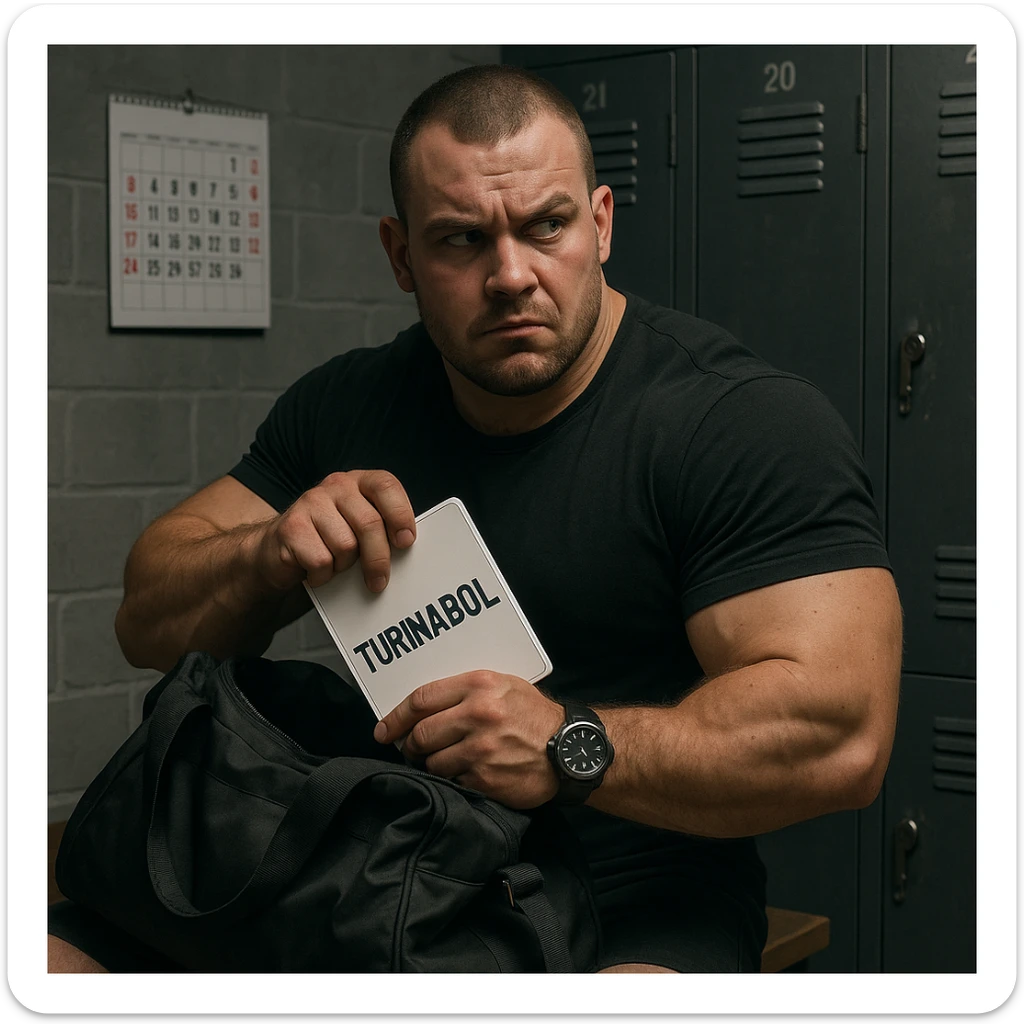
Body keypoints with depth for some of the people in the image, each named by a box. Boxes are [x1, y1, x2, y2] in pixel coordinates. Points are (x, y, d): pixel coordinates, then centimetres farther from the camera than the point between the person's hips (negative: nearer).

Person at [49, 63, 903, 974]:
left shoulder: (752, 422, -10)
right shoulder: (352, 404, 8)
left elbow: (841, 735, -19)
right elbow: (150, 624, 11)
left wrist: (570, 746, -27)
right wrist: (271, 555, -10)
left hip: (638, 925, -4)